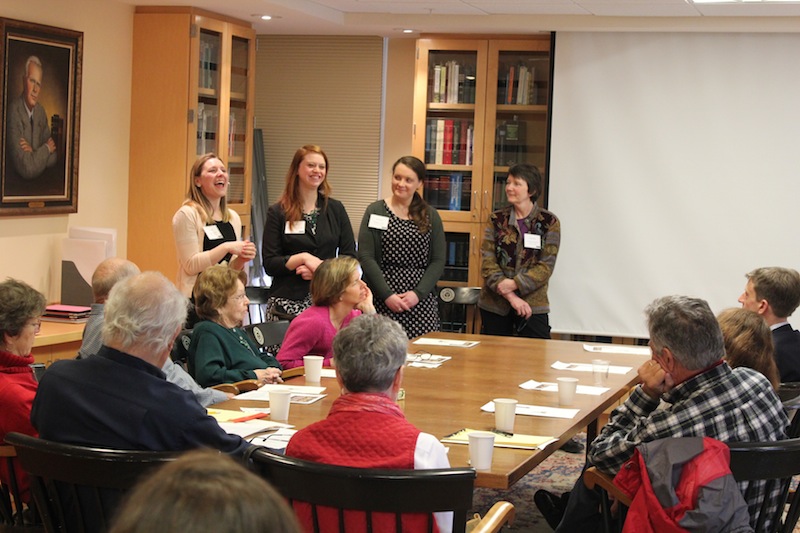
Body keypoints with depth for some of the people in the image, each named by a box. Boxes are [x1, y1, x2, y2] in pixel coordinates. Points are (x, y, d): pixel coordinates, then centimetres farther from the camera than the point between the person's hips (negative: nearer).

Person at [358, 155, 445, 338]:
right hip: (383, 302, -1)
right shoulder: (375, 211, 5)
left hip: (421, 301, 2)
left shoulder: (430, 216, 11)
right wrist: (387, 295, -10)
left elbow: (438, 261, 7)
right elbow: (365, 257, -1)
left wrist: (418, 294, -7)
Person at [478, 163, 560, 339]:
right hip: (494, 305, 2)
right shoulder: (496, 220, 4)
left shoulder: (549, 222, 0)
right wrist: (511, 297, -14)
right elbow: (487, 263, -3)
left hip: (533, 305, -2)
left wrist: (514, 284, -17)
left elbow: (546, 266, -5)